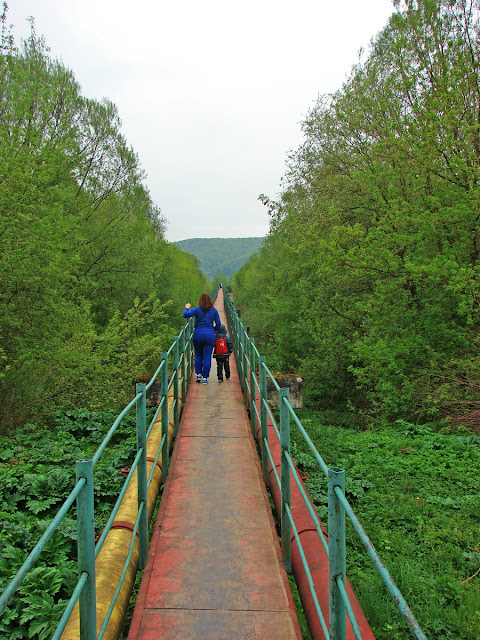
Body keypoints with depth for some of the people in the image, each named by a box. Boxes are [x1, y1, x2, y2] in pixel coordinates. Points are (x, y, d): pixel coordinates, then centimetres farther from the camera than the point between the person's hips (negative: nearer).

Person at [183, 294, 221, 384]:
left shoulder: (197, 309, -3)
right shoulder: (214, 311, 4)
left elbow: (185, 315, -13)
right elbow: (218, 325, 5)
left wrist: (187, 308, 6)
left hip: (198, 334, 0)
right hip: (210, 335, 1)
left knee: (198, 355, 17)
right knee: (207, 356, 4)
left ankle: (198, 374, 12)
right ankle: (205, 377, 3)